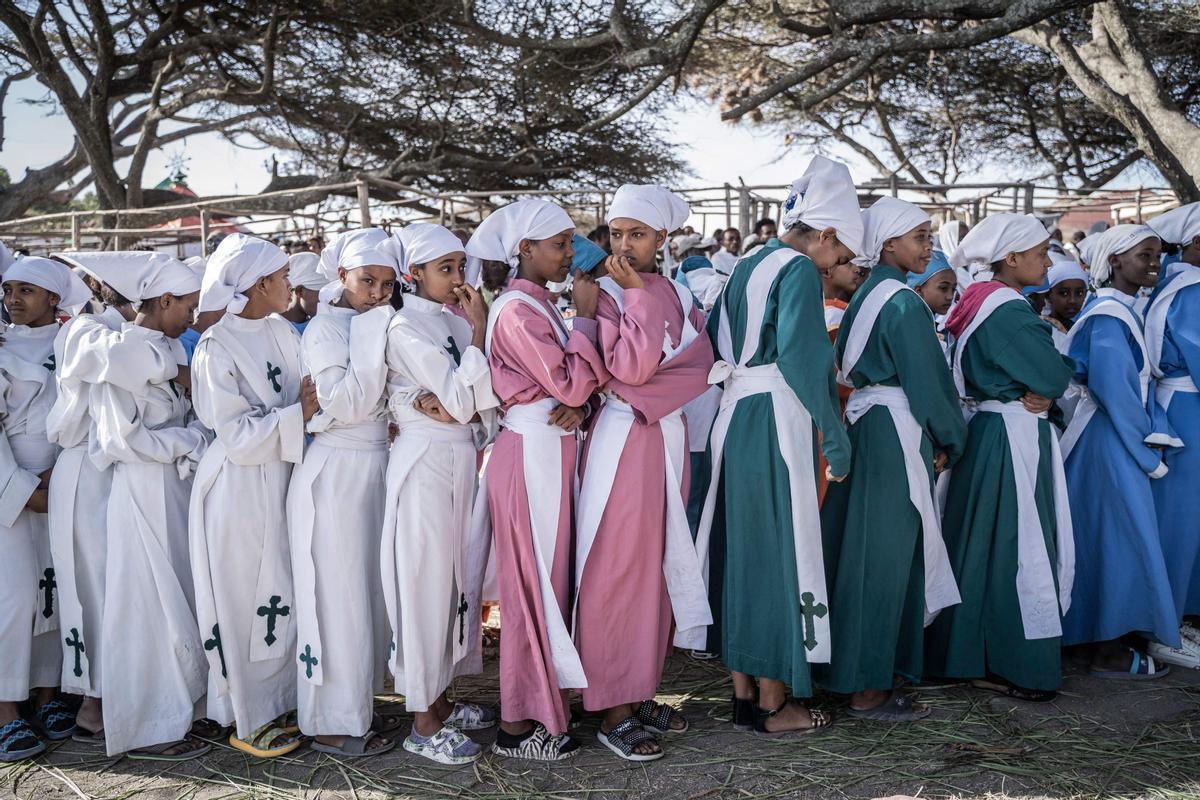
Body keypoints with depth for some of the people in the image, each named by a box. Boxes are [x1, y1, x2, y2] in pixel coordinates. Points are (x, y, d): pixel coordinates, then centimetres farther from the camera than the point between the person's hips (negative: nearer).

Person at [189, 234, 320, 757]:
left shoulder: (281, 332, 6)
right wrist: (299, 412, -16)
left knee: (281, 595, 13)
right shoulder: (216, 349, -15)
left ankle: (276, 701, 28)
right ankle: (247, 720, 18)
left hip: (281, 480, 7)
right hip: (239, 486, -7)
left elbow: (301, 396, 15)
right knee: (245, 600, 4)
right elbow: (238, 435, -17)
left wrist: (310, 399, -4)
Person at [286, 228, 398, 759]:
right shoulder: (325, 328, -10)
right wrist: (373, 338, -21)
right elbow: (345, 404, -21)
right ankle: (332, 723, 9)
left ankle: (358, 705, 25)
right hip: (336, 472, -8)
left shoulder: (378, 325, 13)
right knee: (339, 595, -2)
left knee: (371, 590, 13)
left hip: (375, 466, 8)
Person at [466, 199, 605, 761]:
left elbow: (568, 383, 12)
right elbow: (570, 382, -20)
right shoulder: (518, 310, -15)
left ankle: (536, 703, 27)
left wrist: (578, 404, -10)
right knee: (535, 585, -2)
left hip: (551, 454, 9)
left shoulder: (538, 305, 14)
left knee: (547, 580, 15)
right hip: (532, 455, -9)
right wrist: (585, 317, -12)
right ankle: (518, 725, 8)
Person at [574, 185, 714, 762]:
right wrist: (638, 295, -14)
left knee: (660, 564, 9)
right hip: (623, 439, -6)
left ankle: (640, 692, 20)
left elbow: (701, 359, -3)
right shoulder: (603, 294, -4)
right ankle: (613, 711, 3)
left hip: (668, 436, 6)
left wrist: (639, 390, -14)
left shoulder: (677, 295, 12)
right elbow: (627, 368, -18)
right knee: (619, 569, -4)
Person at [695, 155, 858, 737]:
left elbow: (712, 337, 18)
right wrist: (833, 431, -19)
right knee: (780, 551, 0)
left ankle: (743, 694, 21)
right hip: (776, 421, -9)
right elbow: (801, 355, -22)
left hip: (733, 416, 9)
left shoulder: (747, 267, 16)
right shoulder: (799, 270, -10)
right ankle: (772, 705, 8)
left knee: (741, 549, 12)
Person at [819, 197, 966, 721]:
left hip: (862, 423, 9)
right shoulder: (903, 303, -15)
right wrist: (949, 440, -3)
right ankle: (869, 689, 4)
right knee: (886, 555, -3)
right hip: (896, 433, -9)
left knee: (864, 548, 14)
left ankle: (863, 669, 26)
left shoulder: (866, 296, 13)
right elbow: (925, 379, -16)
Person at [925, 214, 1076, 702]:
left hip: (987, 429, 10)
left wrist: (1038, 390, -1)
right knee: (1014, 546, -2)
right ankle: (1009, 665, 6)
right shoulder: (1009, 311, -18)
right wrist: (1044, 392, 2)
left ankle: (969, 650, 27)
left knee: (985, 542, 16)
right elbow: (1056, 375, -17)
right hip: (1015, 437, -10)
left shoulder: (980, 305, 12)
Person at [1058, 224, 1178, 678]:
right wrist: (1147, 450, -14)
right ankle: (1110, 653, 3)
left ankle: (1102, 637, 25)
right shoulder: (1110, 315, -17)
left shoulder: (1122, 311, 14)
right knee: (1122, 536, -5)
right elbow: (1114, 389, -21)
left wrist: (1154, 434, 2)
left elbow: (1138, 383, 14)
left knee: (1107, 535, 15)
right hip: (1112, 440, -10)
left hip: (1118, 435, 10)